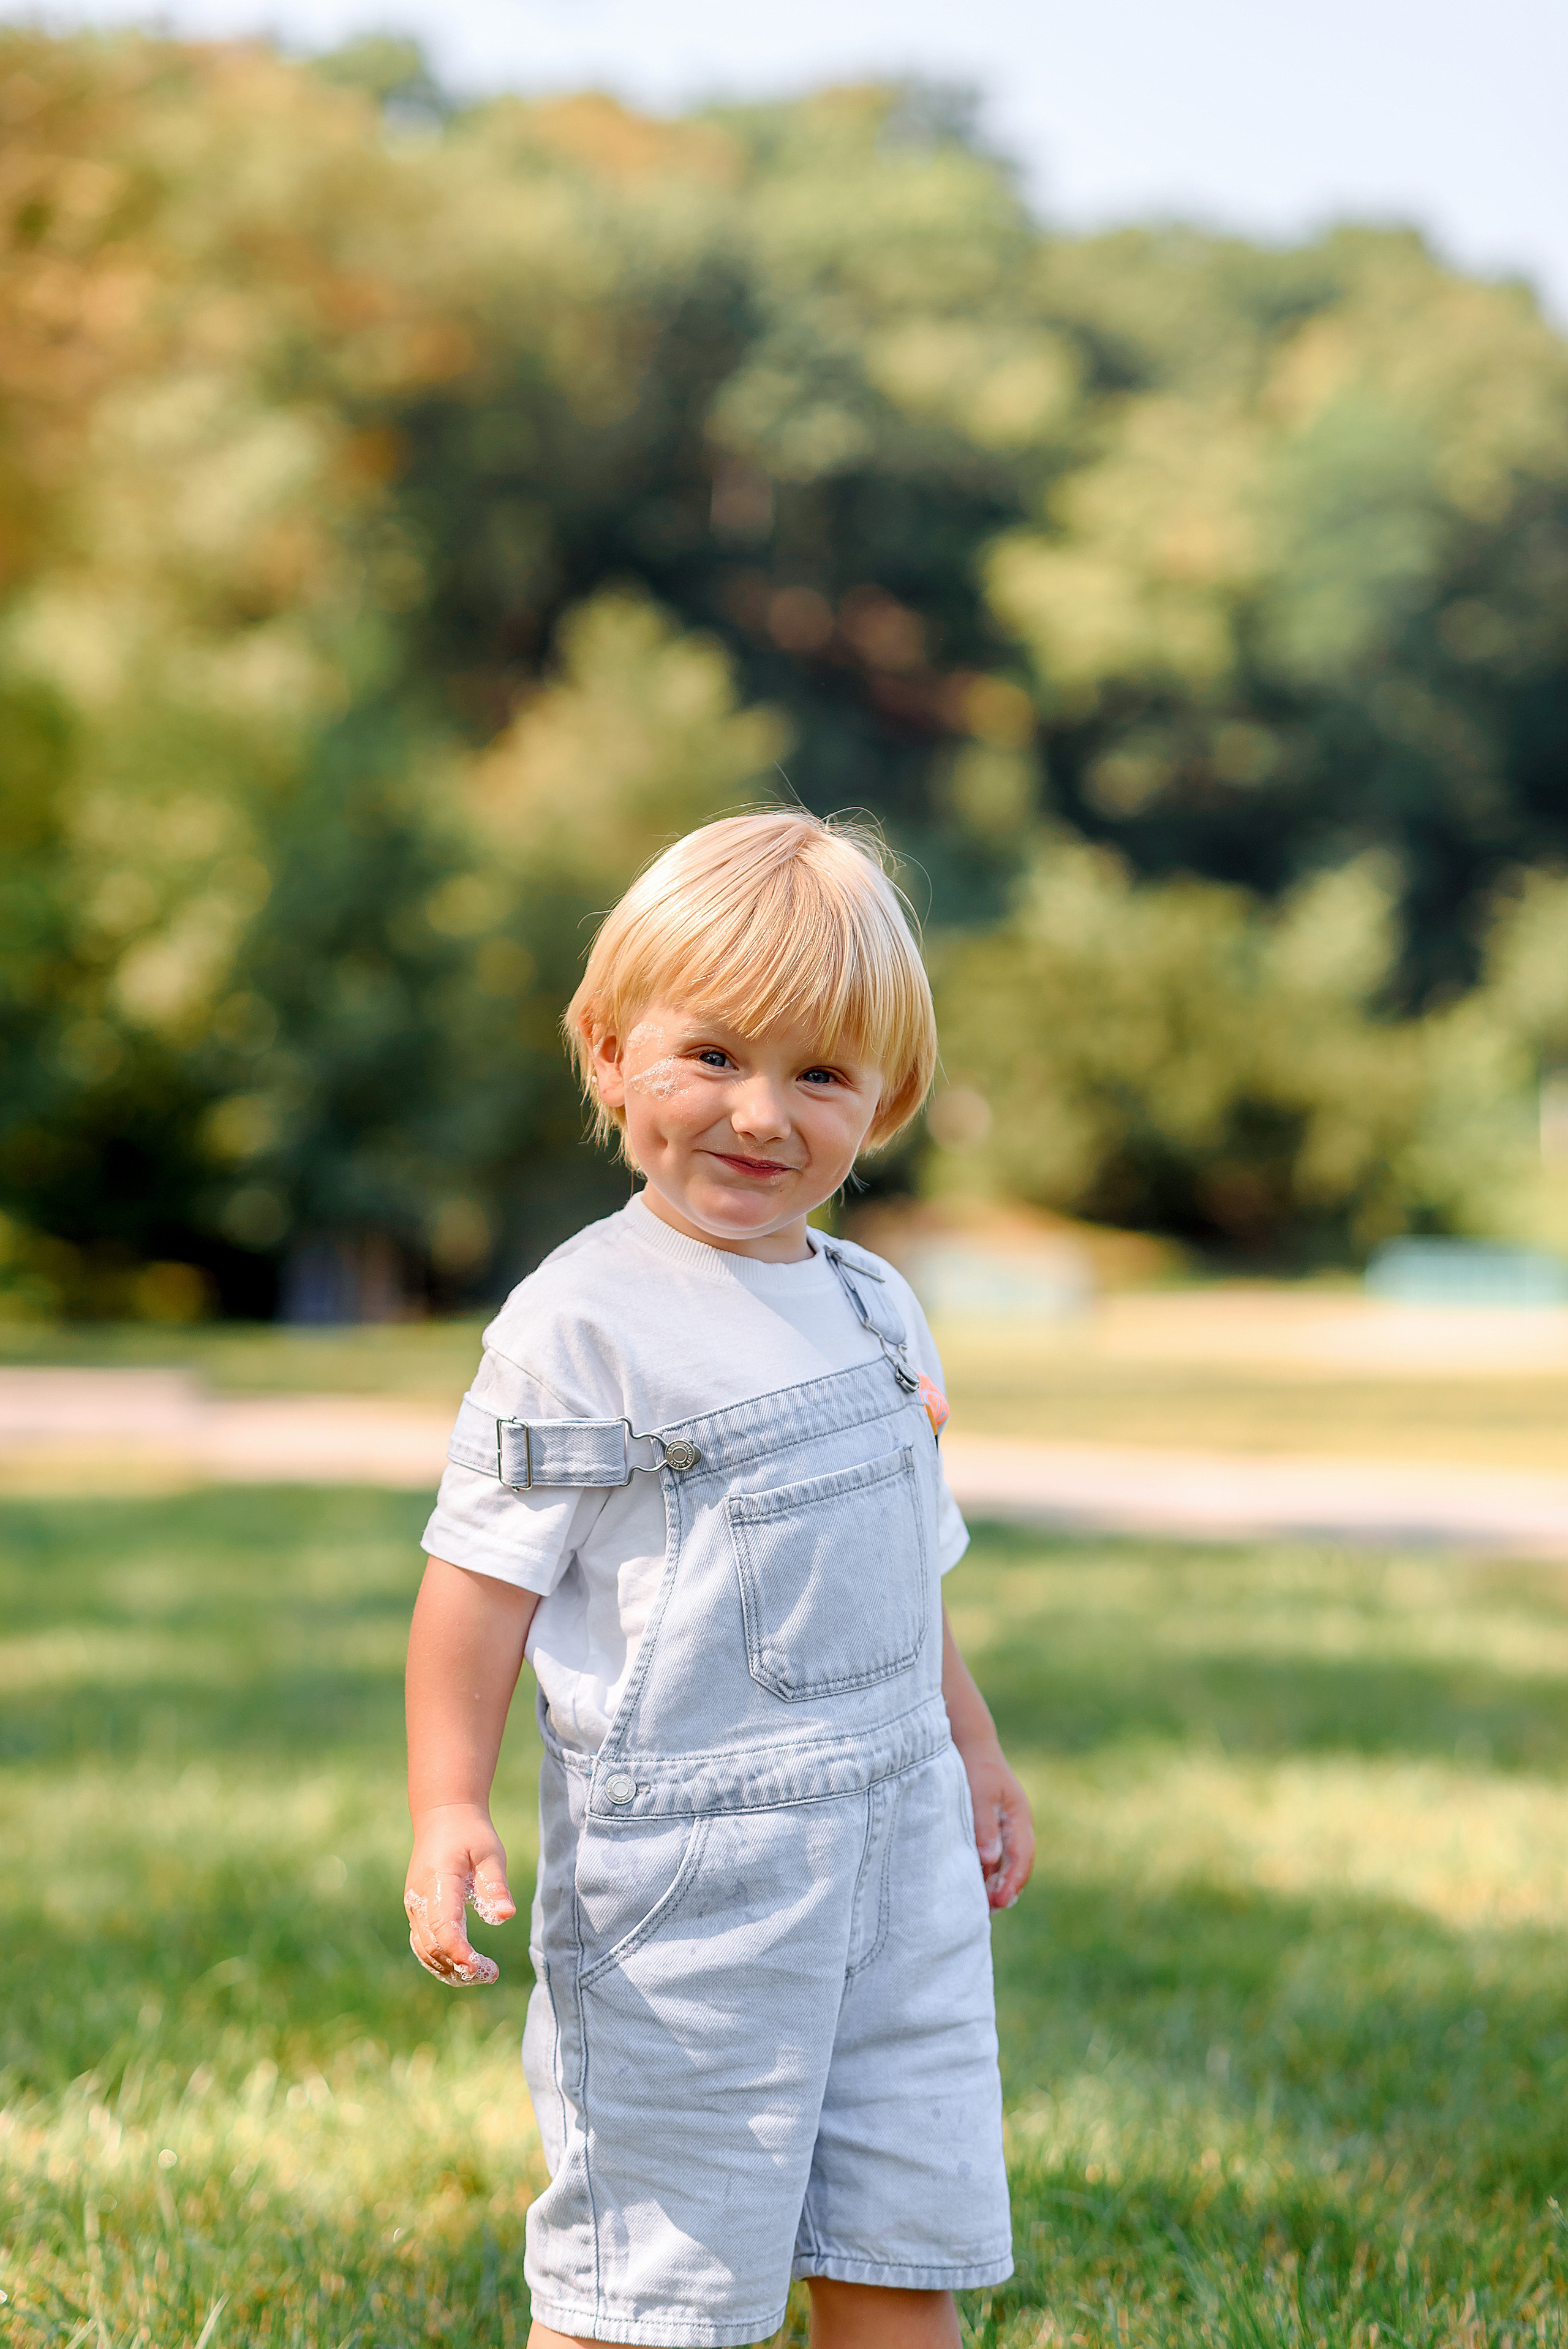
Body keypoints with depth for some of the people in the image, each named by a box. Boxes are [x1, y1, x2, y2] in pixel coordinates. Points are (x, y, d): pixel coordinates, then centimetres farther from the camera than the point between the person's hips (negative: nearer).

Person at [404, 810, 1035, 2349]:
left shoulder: (876, 1310, 11)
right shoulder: (581, 1327, -10)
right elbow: (484, 1572, -11)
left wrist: (972, 1753, 27)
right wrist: (447, 1806, -18)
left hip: (897, 1854, 7)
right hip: (683, 1870, -6)